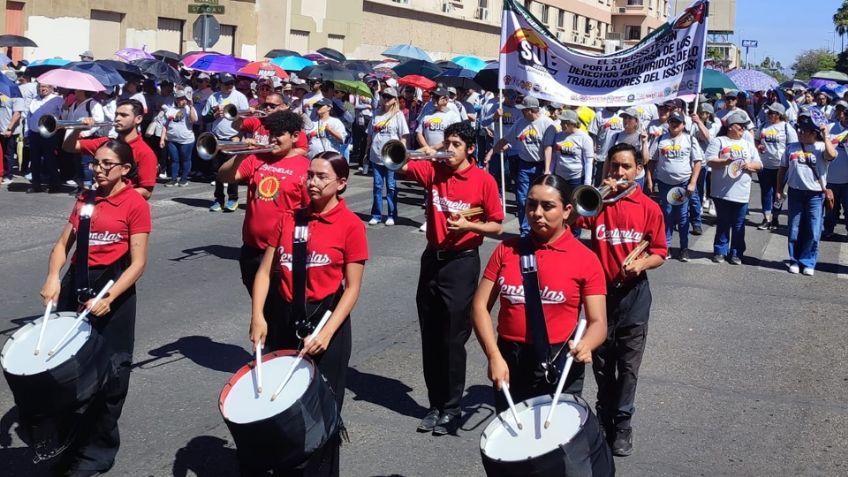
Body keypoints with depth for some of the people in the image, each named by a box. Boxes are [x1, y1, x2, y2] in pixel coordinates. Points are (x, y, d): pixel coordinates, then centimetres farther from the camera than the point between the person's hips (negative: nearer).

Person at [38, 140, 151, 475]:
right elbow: (64, 243, 11)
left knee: (106, 371, 2)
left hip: (113, 284, -5)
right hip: (75, 282, 5)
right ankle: (69, 442, 26)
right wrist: (53, 278, -8)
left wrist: (108, 297, -24)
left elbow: (138, 263, -12)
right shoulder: (85, 198, 10)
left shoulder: (136, 204, -9)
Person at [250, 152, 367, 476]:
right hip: (283, 318, 5)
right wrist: (258, 317, -10)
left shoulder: (351, 225, -9)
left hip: (325, 319, -5)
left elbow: (352, 288, -9)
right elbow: (265, 271, 4)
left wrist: (326, 333, -19)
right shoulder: (289, 219, 5)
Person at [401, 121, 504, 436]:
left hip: (462, 263, -5)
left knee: (453, 339, -1)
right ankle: (435, 405, 22)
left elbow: (496, 227, -3)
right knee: (430, 337, 10)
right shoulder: (433, 170, 2)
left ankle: (452, 409, 11)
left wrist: (468, 225, -20)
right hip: (432, 259, 5)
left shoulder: (484, 181, -8)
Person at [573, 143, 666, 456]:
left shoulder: (649, 208, -4)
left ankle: (622, 424, 14)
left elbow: (659, 253, 0)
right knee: (601, 361, 13)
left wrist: (642, 264, -19)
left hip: (633, 294, -1)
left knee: (628, 364, 3)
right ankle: (604, 417, 31)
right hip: (600, 291, 2)